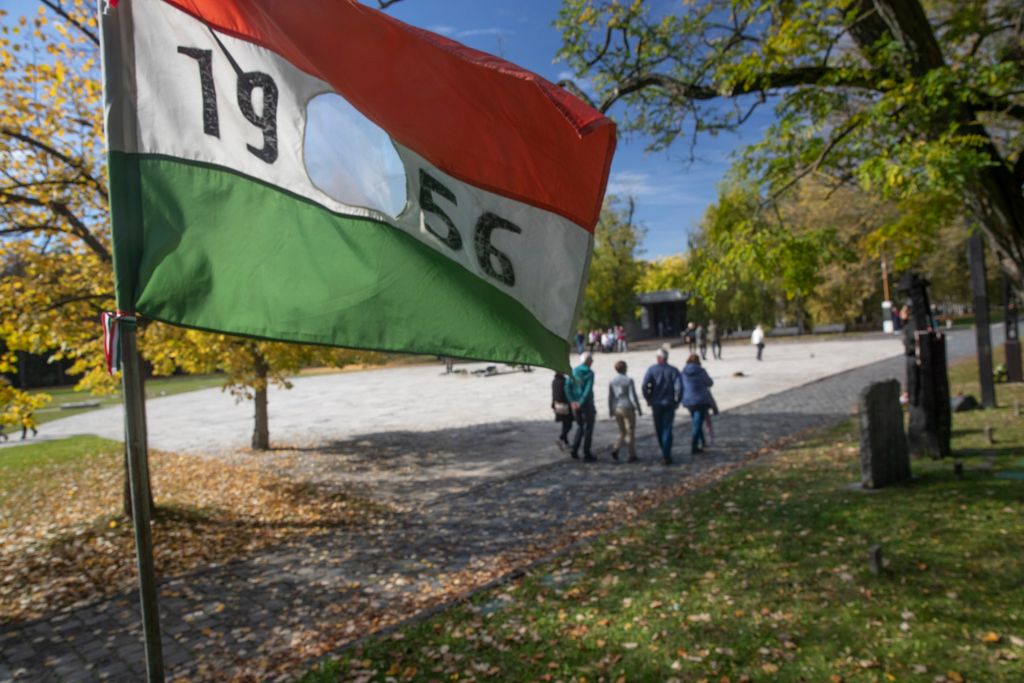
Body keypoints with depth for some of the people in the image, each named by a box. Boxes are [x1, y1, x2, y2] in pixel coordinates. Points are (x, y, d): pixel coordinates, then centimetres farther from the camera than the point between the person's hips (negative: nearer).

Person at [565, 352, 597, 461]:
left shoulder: (573, 371, 5)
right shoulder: (589, 373, -11)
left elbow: (567, 386, -5)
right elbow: (588, 389, -21)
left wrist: (572, 401, -9)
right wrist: (581, 402, -18)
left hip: (575, 404, 5)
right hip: (587, 404, -5)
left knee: (580, 427, 20)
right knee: (588, 429, 7)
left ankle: (574, 449, 7)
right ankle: (587, 454, 10)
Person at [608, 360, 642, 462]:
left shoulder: (612, 381, 2)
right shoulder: (629, 380, -12)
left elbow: (610, 397, 4)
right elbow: (633, 396, -15)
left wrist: (610, 411, 11)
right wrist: (638, 409, -7)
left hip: (617, 409, 5)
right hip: (628, 409, -4)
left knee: (622, 432, 16)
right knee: (630, 433, 7)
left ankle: (616, 449, -5)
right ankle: (632, 455, 10)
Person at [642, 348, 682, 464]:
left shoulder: (652, 370, -2)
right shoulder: (673, 370, -2)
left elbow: (645, 386, -13)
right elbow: (679, 387, -13)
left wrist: (648, 399, -1)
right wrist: (677, 401, -1)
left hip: (656, 404, 1)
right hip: (669, 403, 0)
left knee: (659, 429, 15)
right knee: (667, 429, 0)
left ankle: (665, 453, 27)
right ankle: (667, 455, -11)